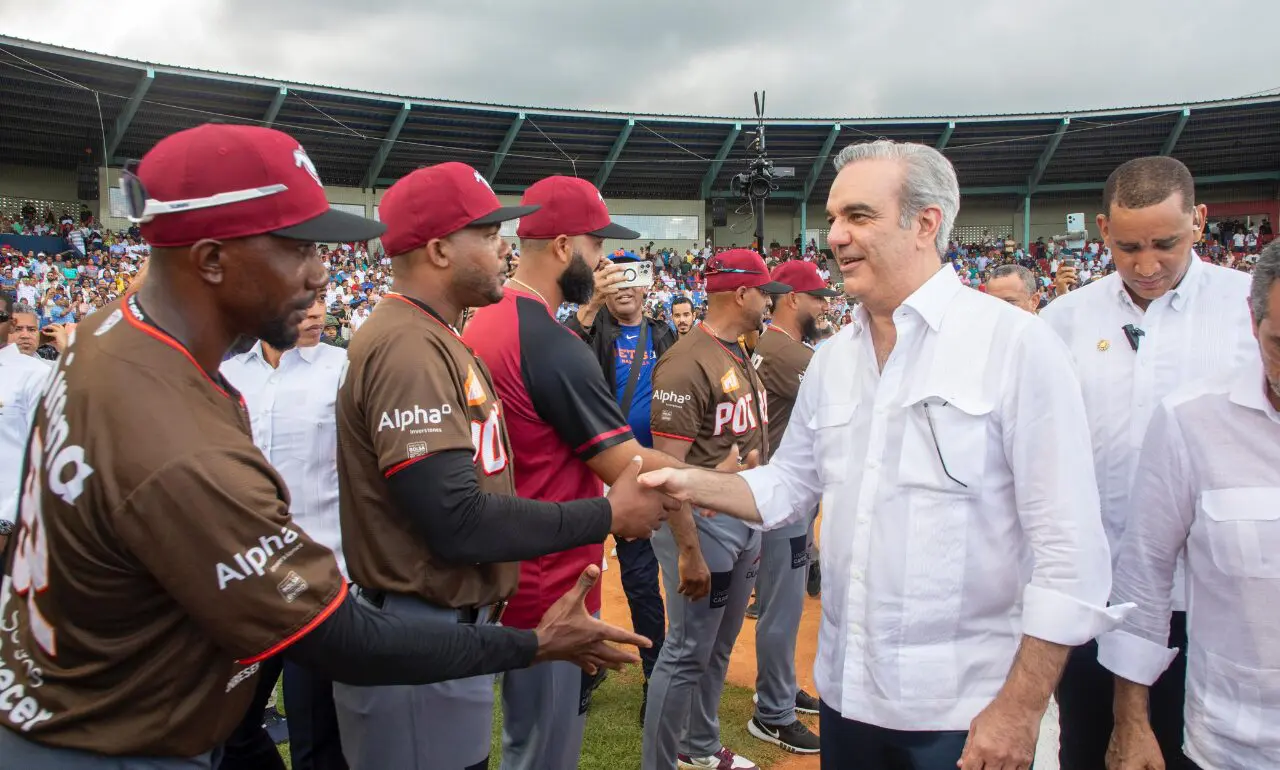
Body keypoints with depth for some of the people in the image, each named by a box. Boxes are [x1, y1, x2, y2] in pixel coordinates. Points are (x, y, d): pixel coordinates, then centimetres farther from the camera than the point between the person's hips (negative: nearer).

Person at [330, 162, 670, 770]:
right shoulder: (409, 347, -21)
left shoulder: (434, 341, 11)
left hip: (457, 622, 10)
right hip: (418, 644, -10)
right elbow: (458, 522, -26)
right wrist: (608, 516, -19)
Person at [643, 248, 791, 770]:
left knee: (719, 647, 21)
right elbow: (668, 463, -20)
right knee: (687, 653, 0)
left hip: (745, 520, 9)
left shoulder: (743, 355, 11)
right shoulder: (688, 362, -18)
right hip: (702, 519, -9)